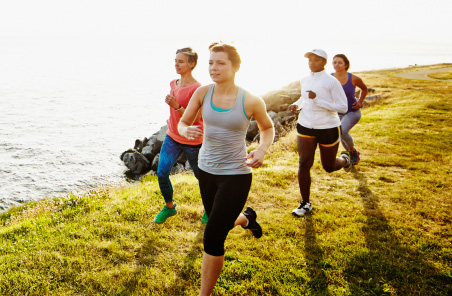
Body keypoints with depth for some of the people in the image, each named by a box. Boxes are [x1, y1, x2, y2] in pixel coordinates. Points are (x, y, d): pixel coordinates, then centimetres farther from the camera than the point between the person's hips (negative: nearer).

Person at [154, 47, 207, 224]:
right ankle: (169, 207, 21)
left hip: (192, 142, -6)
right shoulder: (173, 84, 4)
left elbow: (196, 119, -21)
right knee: (161, 174, -2)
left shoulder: (197, 89, -19)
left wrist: (177, 107, -31)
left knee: (201, 176, 10)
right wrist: (172, 119, 13)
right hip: (172, 138, 6)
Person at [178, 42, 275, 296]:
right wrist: (187, 130, -21)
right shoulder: (203, 92, -6)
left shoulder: (251, 101, -13)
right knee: (222, 223, 25)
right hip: (207, 170, 5)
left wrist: (262, 150, -14)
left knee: (213, 239, -7)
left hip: (236, 174, -5)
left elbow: (268, 127, 5)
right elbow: (182, 123, 3)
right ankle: (246, 217, 62)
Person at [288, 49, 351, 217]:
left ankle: (344, 160, 47)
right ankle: (306, 203, 8)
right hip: (306, 127, 4)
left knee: (328, 167, 10)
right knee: (304, 164, -6)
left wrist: (317, 100, -25)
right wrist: (297, 104, 3)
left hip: (328, 128, -4)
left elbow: (343, 107, -16)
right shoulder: (305, 81, 6)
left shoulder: (331, 82, -13)